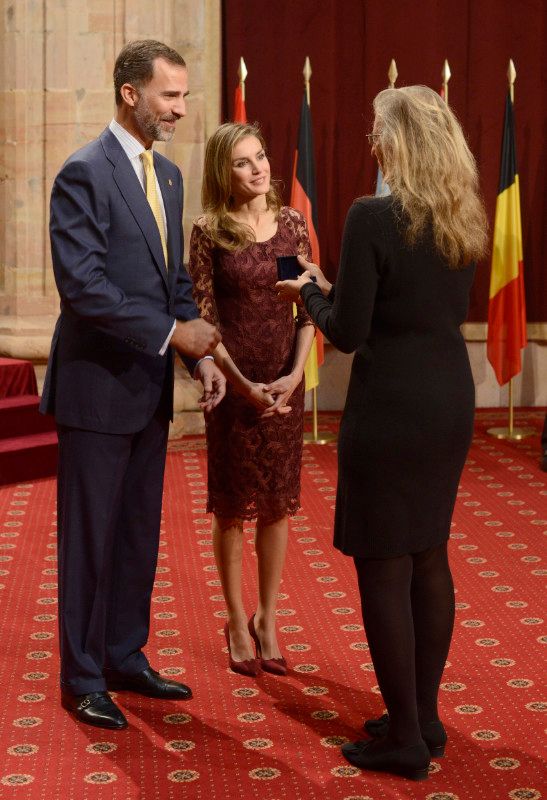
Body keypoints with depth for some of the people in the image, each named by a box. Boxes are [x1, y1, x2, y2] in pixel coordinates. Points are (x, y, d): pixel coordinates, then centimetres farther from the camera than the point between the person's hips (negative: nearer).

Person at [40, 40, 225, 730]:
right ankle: (82, 679, 16)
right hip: (97, 387, -8)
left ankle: (125, 659, 29)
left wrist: (201, 355, 2)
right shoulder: (84, 173, -14)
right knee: (89, 537, 3)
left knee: (139, 534, 15)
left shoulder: (168, 175, 12)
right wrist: (172, 333, -20)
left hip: (149, 387, 8)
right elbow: (83, 287, -21)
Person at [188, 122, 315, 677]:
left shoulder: (293, 224, 3)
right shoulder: (207, 234, -5)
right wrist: (244, 384, -13)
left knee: (277, 504, 8)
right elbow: (204, 318, -7)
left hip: (285, 384, 3)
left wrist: (295, 374, -9)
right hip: (232, 383, -3)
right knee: (232, 505, 6)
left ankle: (267, 618, 22)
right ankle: (237, 621, 20)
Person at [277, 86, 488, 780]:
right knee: (430, 558, 17)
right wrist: (336, 287, 17)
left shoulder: (372, 217, -17)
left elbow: (348, 332, -16)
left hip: (391, 407, -8)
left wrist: (312, 292, 5)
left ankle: (405, 739, 11)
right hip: (451, 401, 8)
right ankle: (424, 718, 28)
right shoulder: (465, 219, 6)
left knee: (384, 568, 3)